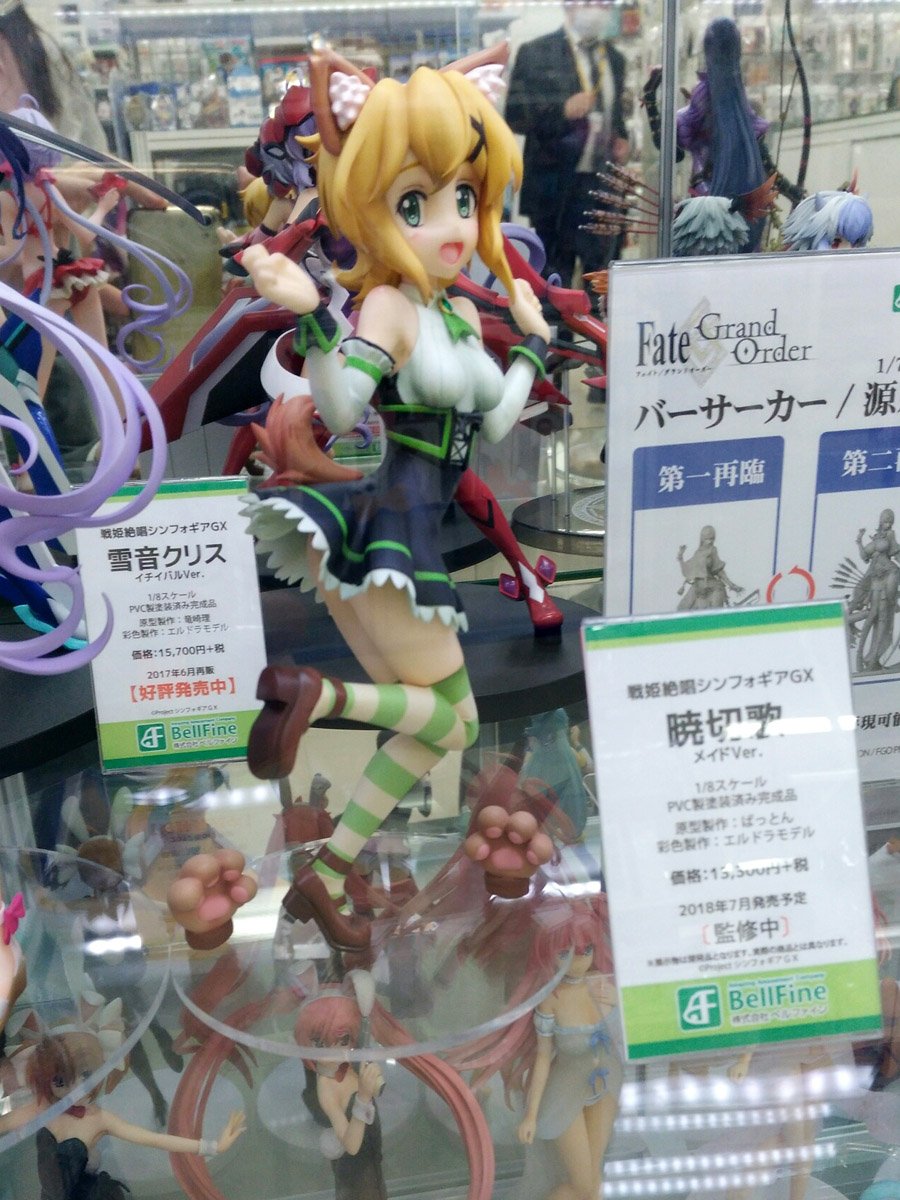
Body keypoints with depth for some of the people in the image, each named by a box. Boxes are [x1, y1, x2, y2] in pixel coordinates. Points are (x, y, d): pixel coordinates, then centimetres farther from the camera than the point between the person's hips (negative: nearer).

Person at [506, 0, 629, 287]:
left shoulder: (615, 58, 16)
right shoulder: (536, 53, -1)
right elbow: (514, 115, -6)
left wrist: (621, 139, 5)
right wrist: (562, 110, -19)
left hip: (607, 186, 5)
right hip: (556, 186, -5)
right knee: (555, 277, 2)